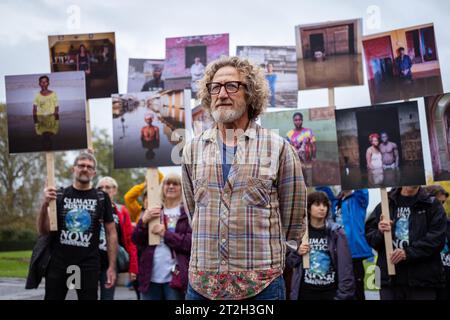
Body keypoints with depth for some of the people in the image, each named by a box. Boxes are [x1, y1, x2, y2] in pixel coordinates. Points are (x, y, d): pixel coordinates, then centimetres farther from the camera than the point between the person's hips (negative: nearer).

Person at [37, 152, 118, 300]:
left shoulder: (101, 198, 2)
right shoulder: (59, 195, 3)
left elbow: (111, 233, 3)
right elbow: (43, 231, 1)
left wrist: (112, 266, -3)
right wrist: (45, 205, -16)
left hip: (89, 266, -1)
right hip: (58, 264, 1)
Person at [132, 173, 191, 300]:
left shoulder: (188, 213, 0)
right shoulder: (152, 211, 15)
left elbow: (191, 243, -10)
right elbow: (137, 241, 8)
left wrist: (165, 234, -15)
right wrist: (143, 221, -9)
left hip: (175, 276, -4)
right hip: (151, 276, 4)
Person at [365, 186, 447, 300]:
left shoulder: (432, 205, 4)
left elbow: (437, 238, -7)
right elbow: (369, 234, 11)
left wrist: (409, 253, -18)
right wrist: (380, 233, -12)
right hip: (390, 279, 2)